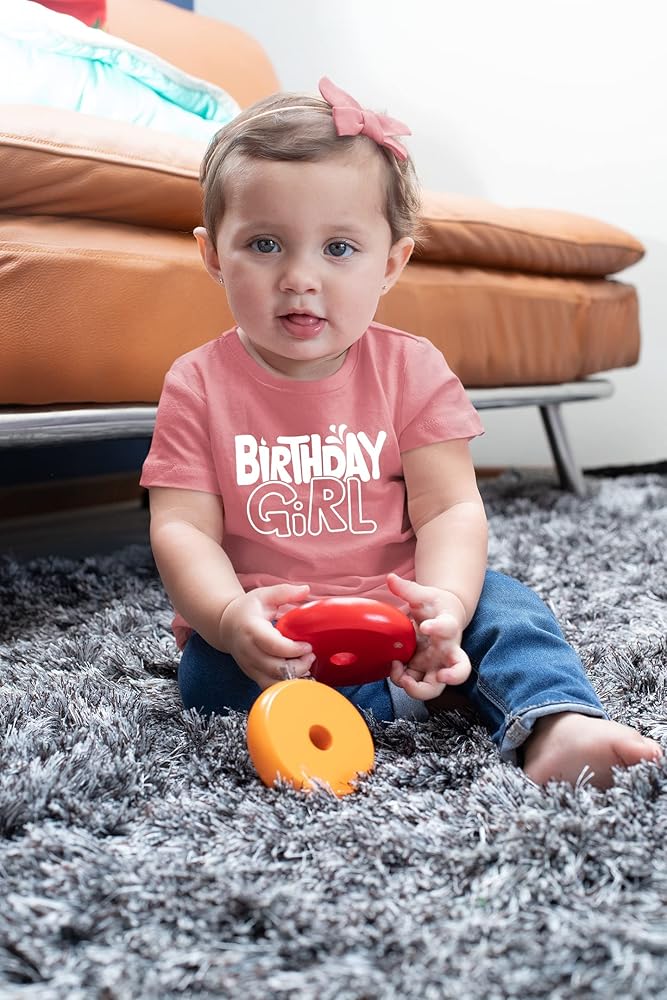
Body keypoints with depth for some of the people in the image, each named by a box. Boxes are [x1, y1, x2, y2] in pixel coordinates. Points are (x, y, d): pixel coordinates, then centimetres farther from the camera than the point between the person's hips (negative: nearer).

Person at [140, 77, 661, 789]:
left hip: (394, 607, 1)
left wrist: (444, 602, -30)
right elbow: (182, 529, -10)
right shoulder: (199, 385, -4)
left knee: (500, 601, -20)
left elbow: (451, 509, -9)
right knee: (207, 671, -28)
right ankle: (407, 698, -25)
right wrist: (231, 616, -32)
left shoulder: (411, 370, -3)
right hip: (263, 632, 0)